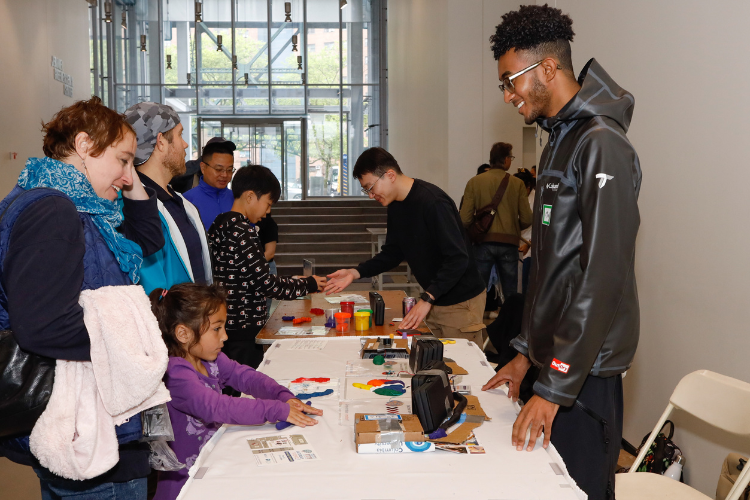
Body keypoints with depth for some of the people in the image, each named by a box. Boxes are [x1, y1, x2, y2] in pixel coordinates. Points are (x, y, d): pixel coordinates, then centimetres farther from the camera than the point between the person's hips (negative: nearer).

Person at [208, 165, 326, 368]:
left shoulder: (221, 224, 11)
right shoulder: (242, 231, -17)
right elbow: (265, 283, -18)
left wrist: (296, 282, 16)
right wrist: (308, 284, -4)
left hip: (226, 326, 10)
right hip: (243, 330, -10)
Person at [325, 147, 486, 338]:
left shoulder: (433, 203, -23)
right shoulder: (396, 206, 5)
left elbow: (457, 258, -26)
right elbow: (392, 253, 13)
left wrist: (426, 300, -29)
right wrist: (355, 273, 0)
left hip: (461, 304, -8)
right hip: (435, 303, 8)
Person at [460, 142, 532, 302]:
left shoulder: (474, 182, -2)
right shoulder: (517, 184, -2)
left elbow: (465, 219, -7)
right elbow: (526, 219, -4)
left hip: (483, 242, 0)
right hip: (509, 243, 0)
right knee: (510, 294, 10)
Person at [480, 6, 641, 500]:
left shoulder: (602, 146, -15)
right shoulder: (558, 142, 15)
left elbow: (603, 277, -21)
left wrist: (555, 386, -20)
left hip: (584, 370, -9)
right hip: (555, 355, 9)